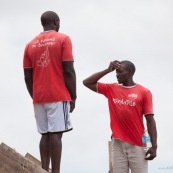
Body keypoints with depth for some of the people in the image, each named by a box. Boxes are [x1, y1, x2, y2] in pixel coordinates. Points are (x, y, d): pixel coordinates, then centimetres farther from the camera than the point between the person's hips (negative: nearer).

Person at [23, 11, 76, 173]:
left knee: (45, 134, 5)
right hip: (59, 96, -4)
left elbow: (28, 77, 10)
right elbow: (69, 71, -7)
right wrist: (73, 96, -2)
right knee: (55, 134, -9)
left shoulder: (30, 45, 13)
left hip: (39, 98, 5)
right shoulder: (63, 39, -1)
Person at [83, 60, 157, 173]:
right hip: (118, 143, 3)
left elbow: (150, 120, -2)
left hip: (137, 144, -3)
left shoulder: (144, 92, 0)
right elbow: (87, 82, 10)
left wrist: (154, 146, -8)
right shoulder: (111, 89, 11)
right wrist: (108, 70, 2)